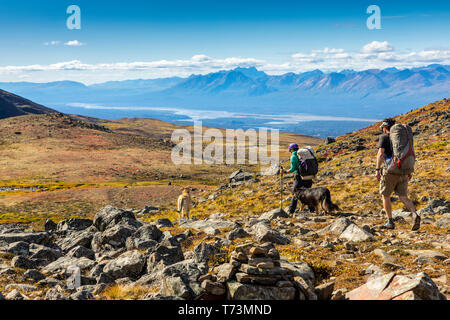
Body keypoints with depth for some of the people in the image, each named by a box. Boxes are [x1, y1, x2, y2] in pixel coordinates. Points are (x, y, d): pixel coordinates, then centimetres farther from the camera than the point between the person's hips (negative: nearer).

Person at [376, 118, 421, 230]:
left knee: (385, 196, 11)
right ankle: (415, 215, -18)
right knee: (403, 197, 6)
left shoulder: (384, 137, -2)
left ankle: (390, 222, 12)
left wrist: (377, 170, -13)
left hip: (390, 171, -5)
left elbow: (380, 154, -14)